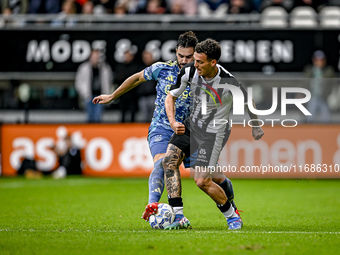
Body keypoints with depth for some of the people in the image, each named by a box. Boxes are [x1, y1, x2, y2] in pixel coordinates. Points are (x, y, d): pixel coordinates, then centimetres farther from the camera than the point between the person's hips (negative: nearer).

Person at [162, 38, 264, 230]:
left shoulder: (229, 82, -25)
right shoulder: (189, 72, -14)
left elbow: (247, 101, -3)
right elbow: (171, 97, 2)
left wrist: (256, 126, 11)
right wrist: (173, 122, -13)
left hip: (214, 133, -6)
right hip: (192, 124, 6)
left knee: (202, 181, -13)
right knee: (169, 161, -11)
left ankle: (232, 216, 10)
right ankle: (179, 217, -8)